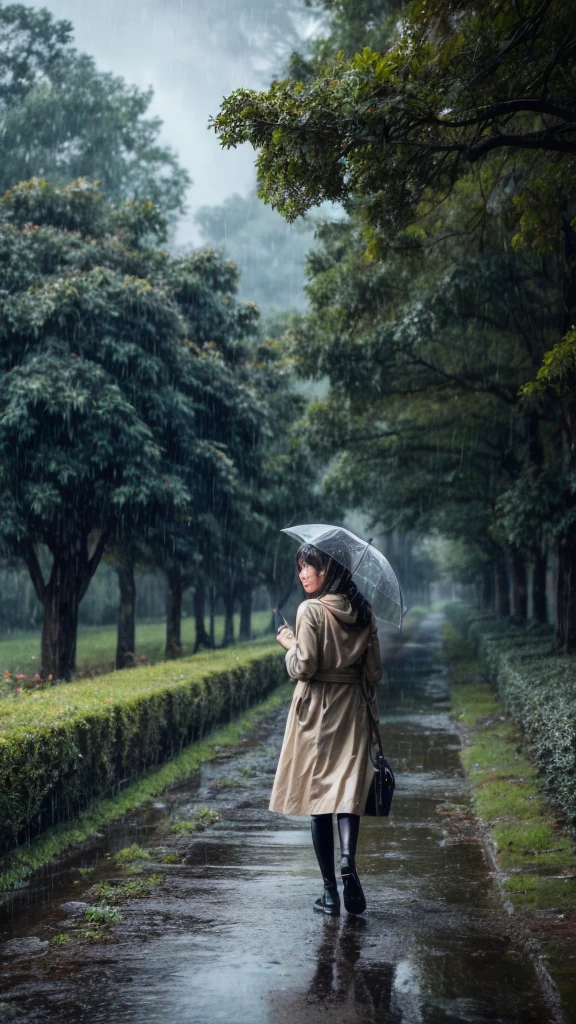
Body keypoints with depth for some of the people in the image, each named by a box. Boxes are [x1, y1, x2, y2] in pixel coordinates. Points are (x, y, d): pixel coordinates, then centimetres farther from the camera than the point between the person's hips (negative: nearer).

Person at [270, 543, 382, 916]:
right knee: (349, 786, 4)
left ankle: (331, 892, 6)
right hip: (354, 710, 4)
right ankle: (348, 857, -25)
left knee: (318, 789, 4)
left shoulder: (311, 610, -12)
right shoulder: (364, 612, 4)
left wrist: (289, 644, 3)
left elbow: (303, 667, -16)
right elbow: (375, 671, 7)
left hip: (316, 709, -4)